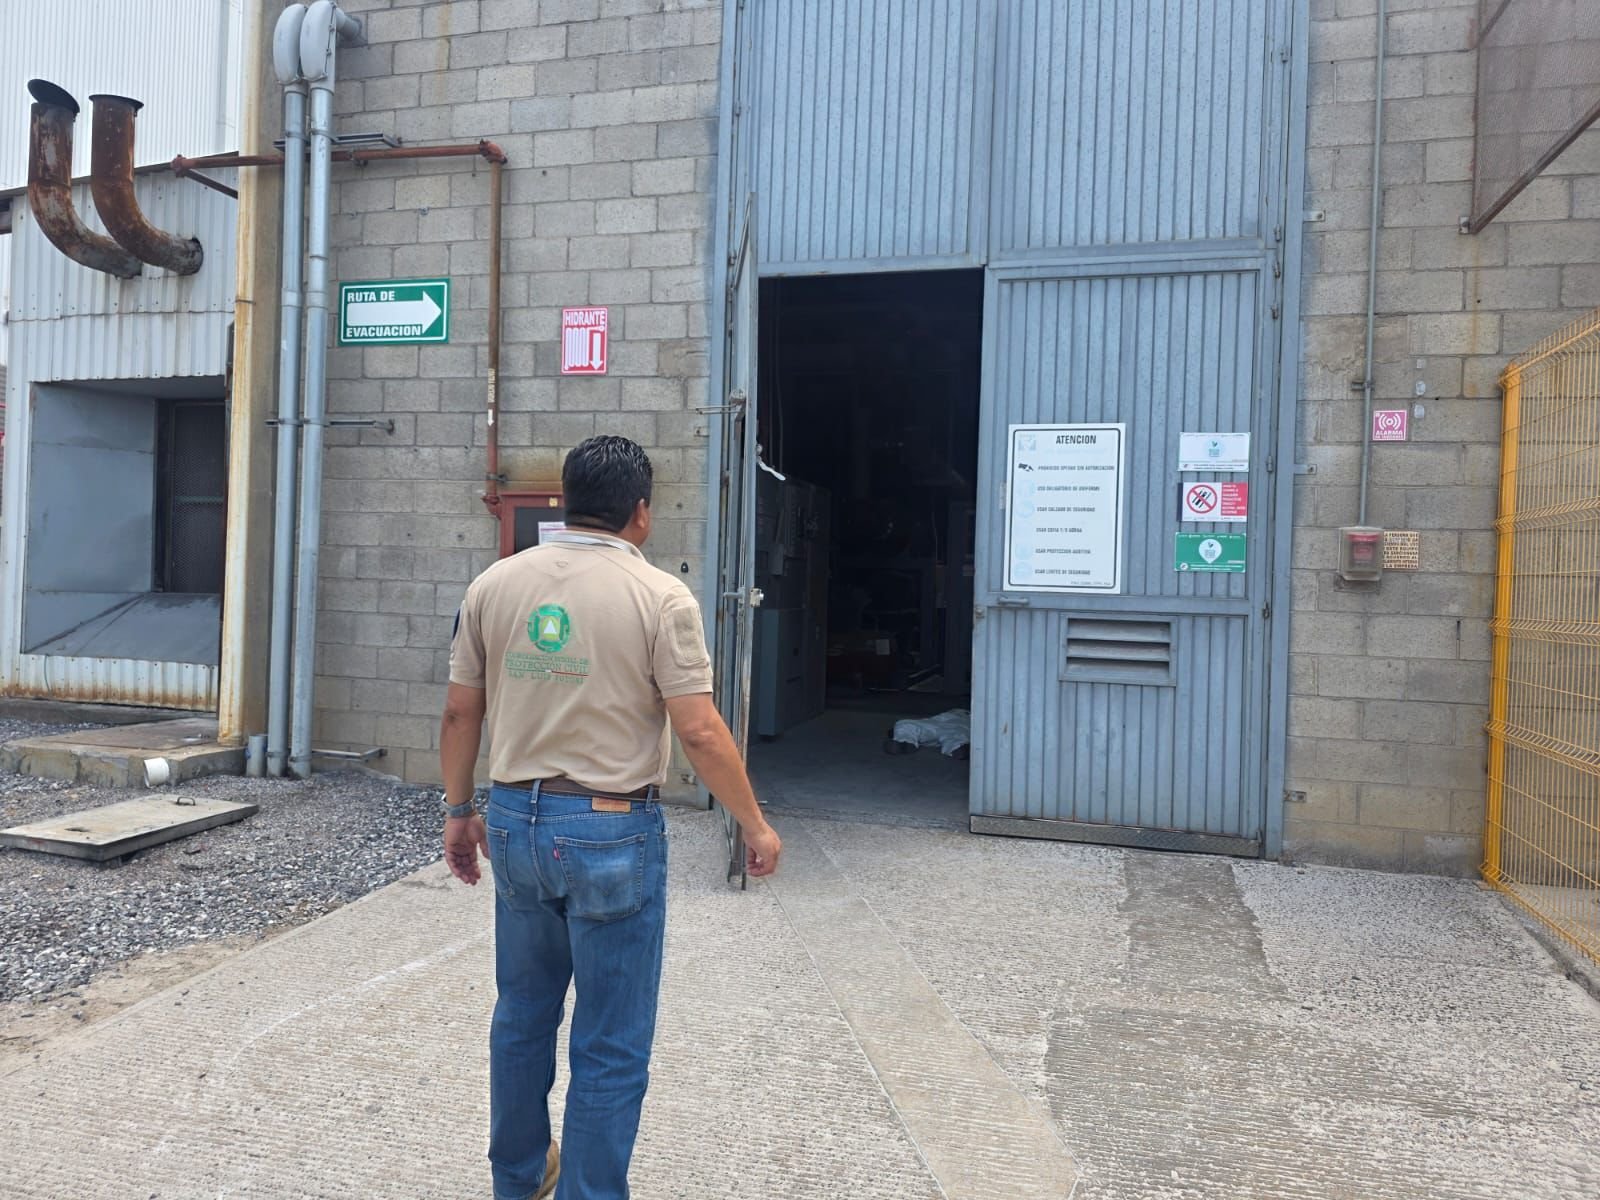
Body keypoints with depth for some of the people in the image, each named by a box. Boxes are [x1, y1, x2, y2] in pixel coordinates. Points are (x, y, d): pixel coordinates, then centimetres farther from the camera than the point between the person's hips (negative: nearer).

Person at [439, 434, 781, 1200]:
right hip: (612, 832, -5)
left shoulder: (494, 585, 2)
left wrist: (458, 811, 18)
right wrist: (755, 827, -2)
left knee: (521, 1016, 24)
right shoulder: (661, 598, -12)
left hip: (515, 823, 6)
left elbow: (460, 714, 6)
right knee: (610, 1048, 9)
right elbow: (700, 734, -14)